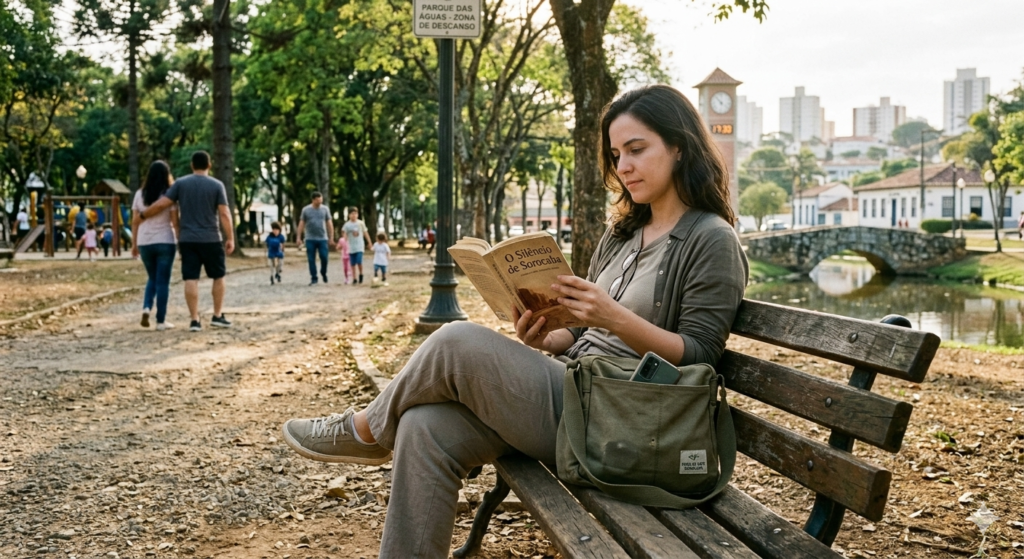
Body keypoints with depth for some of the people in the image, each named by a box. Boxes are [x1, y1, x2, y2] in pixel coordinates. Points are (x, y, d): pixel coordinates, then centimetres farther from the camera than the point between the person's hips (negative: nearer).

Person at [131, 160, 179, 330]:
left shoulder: (140, 194, 3)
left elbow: (135, 221, 4)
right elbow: (175, 221, -8)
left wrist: (134, 243, 11)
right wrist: (180, 242, -1)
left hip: (144, 243, 3)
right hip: (165, 242, -3)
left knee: (152, 278, 20)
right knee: (163, 281, 2)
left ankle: (146, 308, -2)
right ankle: (161, 321, 3)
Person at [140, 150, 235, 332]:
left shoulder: (181, 183, 3)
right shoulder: (217, 185, -2)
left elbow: (161, 204, -2)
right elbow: (224, 214, -7)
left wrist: (143, 215, 13)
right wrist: (230, 238, -4)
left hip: (187, 240, 2)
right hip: (210, 239, -2)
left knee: (191, 279, 1)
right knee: (218, 276, 13)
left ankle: (194, 320, -2)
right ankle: (217, 315, 15)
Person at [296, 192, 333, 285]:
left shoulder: (325, 209, 5)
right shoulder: (306, 210, 2)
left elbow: (329, 223, 7)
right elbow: (301, 223, 5)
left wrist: (331, 237, 3)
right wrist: (298, 237, 1)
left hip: (323, 239, 0)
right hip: (310, 239, 0)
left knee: (324, 258, -4)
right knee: (311, 260, 0)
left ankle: (323, 273, 22)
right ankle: (313, 278, 7)